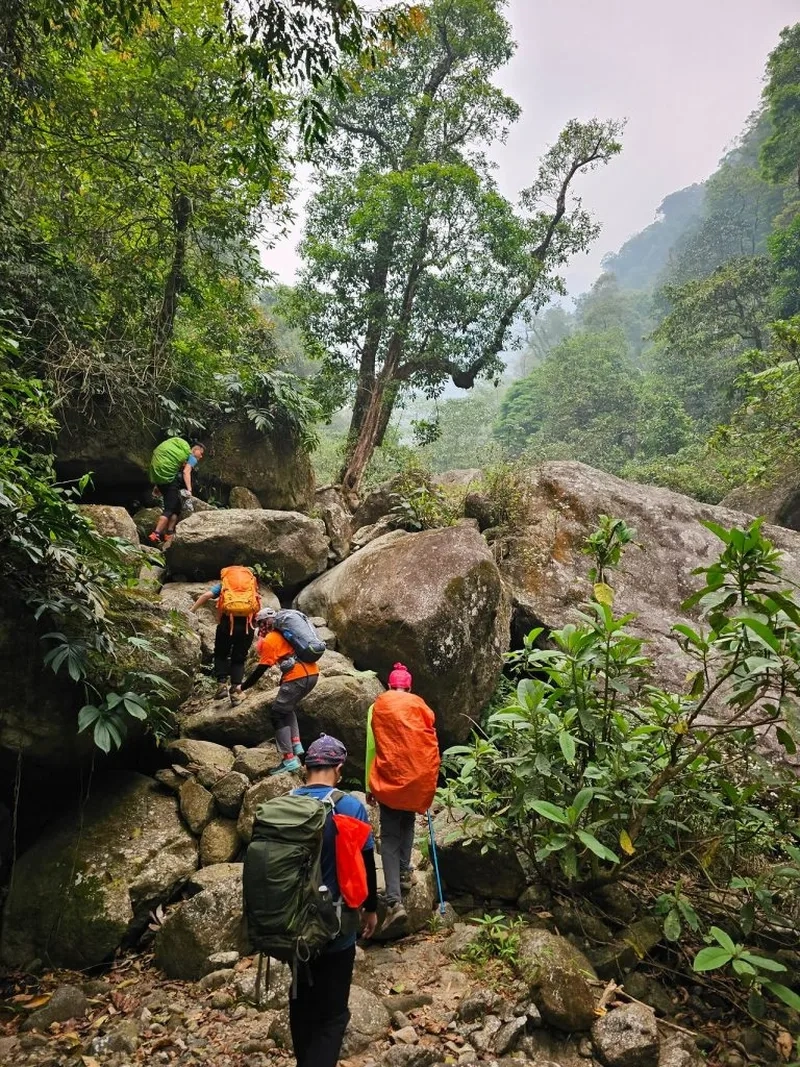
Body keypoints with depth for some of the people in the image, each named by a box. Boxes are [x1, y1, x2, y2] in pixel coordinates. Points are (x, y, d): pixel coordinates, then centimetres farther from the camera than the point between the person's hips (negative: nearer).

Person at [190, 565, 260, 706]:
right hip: (247, 623, 1)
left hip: (228, 621, -1)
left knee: (221, 654, 19)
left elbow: (206, 595, 3)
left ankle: (222, 684, 5)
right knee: (239, 658, 14)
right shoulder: (252, 583, 28)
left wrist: (190, 611, 5)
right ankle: (236, 689, 0)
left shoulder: (222, 584, 21)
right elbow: (257, 607, 16)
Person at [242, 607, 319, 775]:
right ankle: (296, 744, 16)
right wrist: (284, 680, 34)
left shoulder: (269, 640, -1)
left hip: (298, 677, -8)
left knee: (277, 715, 1)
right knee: (288, 708, 27)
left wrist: (243, 687, 8)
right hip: (312, 673, 8)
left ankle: (289, 760, -6)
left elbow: (261, 669, -2)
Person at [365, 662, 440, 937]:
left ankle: (394, 902, -13)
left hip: (388, 778, -1)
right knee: (407, 823, 27)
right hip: (416, 776, 2)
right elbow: (430, 740, 6)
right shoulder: (419, 704, 2)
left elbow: (371, 747, 1)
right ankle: (405, 873, 26)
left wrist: (369, 785, 8)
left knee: (389, 837, -1)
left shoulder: (377, 707, 0)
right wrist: (429, 777, 19)